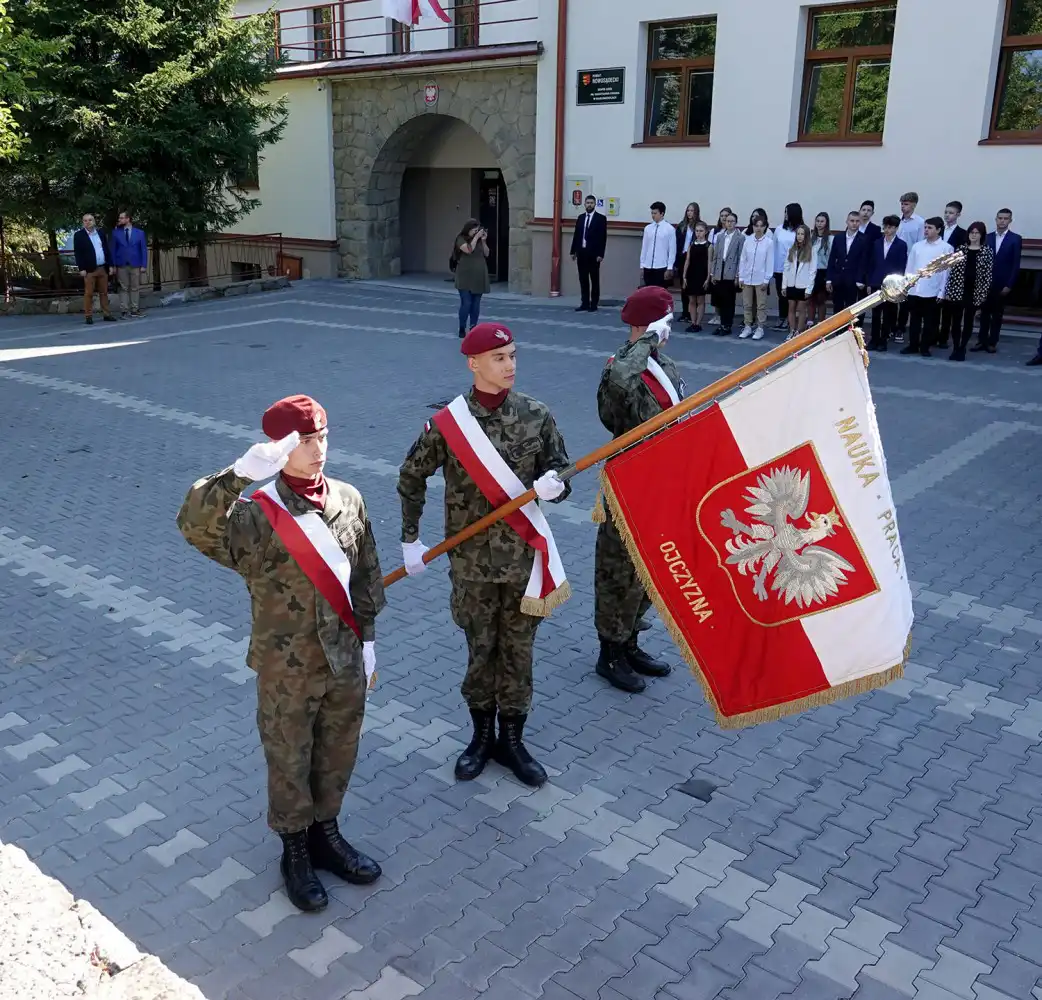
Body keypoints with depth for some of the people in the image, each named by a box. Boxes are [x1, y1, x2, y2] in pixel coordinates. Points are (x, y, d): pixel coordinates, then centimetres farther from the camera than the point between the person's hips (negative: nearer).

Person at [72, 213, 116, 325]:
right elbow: (77, 253, -5)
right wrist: (81, 269, -13)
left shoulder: (101, 233, 13)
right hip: (89, 269, -4)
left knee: (104, 292, 9)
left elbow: (107, 249, 15)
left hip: (103, 268, 4)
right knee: (89, 293, -3)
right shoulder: (79, 235, -1)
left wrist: (110, 265, 8)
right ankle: (88, 316, 0)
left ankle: (107, 314, 14)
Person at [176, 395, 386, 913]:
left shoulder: (349, 499, -3)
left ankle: (326, 834, 43)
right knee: (289, 762, 15)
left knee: (337, 754, 20)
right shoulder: (256, 515, -19)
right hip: (286, 668, -4)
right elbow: (195, 525, -38)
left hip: (345, 661, 4)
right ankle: (295, 853, 36)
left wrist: (367, 638, 10)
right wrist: (239, 474, -52)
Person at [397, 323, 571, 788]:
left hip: (524, 556, 1)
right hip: (473, 560, -1)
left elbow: (560, 472, 4)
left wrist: (553, 484, -21)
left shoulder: (536, 415, -4)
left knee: (518, 651, 12)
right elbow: (411, 478, 3)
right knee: (480, 650, 12)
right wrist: (410, 541, 4)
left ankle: (512, 739, 29)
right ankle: (481, 735, 32)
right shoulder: (447, 423, -9)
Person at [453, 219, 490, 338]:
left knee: (476, 304, 5)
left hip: (479, 276, 5)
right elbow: (469, 250, -20)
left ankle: (473, 327, 12)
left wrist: (483, 241, -4)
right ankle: (462, 329, 1)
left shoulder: (480, 239, 9)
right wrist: (476, 237, -14)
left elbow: (486, 254, 8)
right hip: (465, 277, -4)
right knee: (466, 303, -8)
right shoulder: (461, 239, -4)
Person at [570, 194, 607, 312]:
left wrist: (600, 254, -14)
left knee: (594, 280, 1)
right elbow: (576, 235, 13)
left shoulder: (601, 218, -2)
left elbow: (603, 237, -7)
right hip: (581, 253, 5)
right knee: (583, 279, 5)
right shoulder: (580, 218, 12)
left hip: (593, 254, -5)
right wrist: (573, 251, 7)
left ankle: (594, 304, 5)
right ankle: (585, 304, 10)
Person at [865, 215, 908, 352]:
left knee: (888, 315, 5)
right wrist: (869, 283, 5)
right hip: (876, 284, 3)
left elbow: (902, 267, -3)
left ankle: (883, 341, 11)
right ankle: (874, 340, 10)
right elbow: (871, 264, 10)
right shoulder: (877, 243, 8)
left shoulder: (901, 245, -2)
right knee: (875, 314, 4)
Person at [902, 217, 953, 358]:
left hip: (932, 292, -3)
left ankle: (925, 347, 14)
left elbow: (946, 271, -4)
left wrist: (941, 292, -8)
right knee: (914, 320, 11)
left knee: (929, 321, 6)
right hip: (914, 290, 3)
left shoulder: (946, 248, -3)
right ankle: (913, 345, 20)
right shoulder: (917, 246, 8)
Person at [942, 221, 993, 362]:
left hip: (975, 291, -1)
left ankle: (962, 349, 13)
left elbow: (988, 274, -1)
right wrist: (949, 290, -1)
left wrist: (983, 293, -8)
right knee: (956, 320, 3)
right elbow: (952, 270, 5)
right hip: (957, 290, 1)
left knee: (968, 321, 5)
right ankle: (955, 348, 11)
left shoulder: (987, 251, 1)